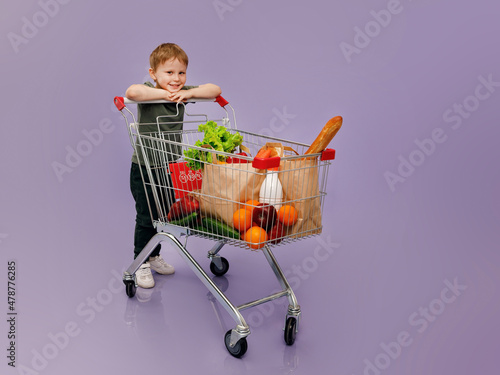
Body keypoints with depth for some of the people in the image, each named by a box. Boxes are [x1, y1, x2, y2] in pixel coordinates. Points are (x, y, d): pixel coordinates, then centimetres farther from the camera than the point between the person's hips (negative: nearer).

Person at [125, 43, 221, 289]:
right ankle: (141, 264, 18)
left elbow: (215, 90, -5)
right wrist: (164, 93, -33)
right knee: (146, 217, 2)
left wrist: (188, 93, -20)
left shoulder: (183, 93, -1)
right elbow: (131, 92, -39)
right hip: (144, 169, -6)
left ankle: (154, 257, 37)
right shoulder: (149, 92, -17)